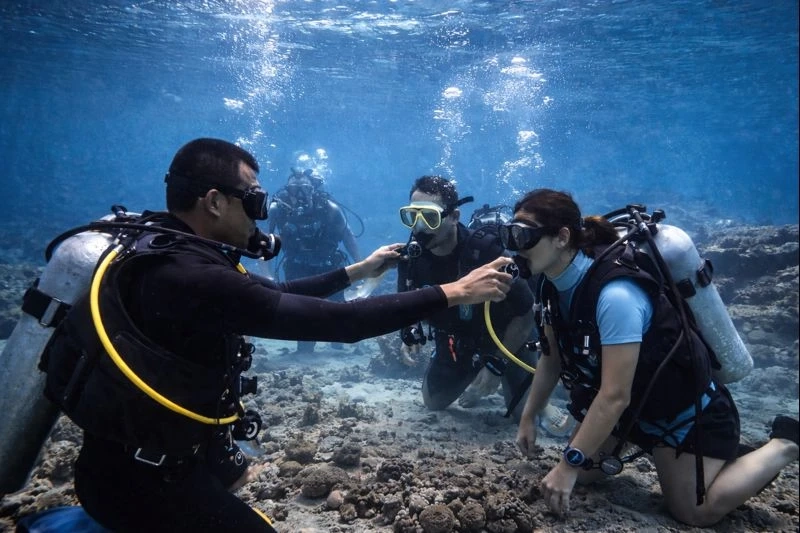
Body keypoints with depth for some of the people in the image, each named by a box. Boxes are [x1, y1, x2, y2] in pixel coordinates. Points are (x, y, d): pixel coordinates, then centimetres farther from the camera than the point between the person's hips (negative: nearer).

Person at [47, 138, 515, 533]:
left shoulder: (178, 253, -1)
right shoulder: (192, 278, -31)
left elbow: (278, 295, 10)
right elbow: (339, 322, -32)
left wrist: (359, 271, 14)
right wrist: (454, 293, -23)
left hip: (145, 448, 10)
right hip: (140, 475, -10)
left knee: (242, 472, 30)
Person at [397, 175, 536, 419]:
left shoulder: (487, 251, -34)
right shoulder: (411, 256, -18)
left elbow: (525, 314, -24)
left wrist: (498, 362, -24)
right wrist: (409, 333, -19)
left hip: (503, 340, -4)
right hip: (455, 343, 4)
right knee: (433, 402, 14)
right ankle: (475, 380, 39)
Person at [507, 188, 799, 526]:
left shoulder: (615, 295, -37)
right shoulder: (555, 287, -11)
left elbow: (615, 396, -34)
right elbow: (552, 359, 1)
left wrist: (567, 465, -29)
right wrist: (528, 418, 4)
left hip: (684, 406, -7)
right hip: (635, 401, 7)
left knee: (693, 512, 5)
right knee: (582, 471, 7)